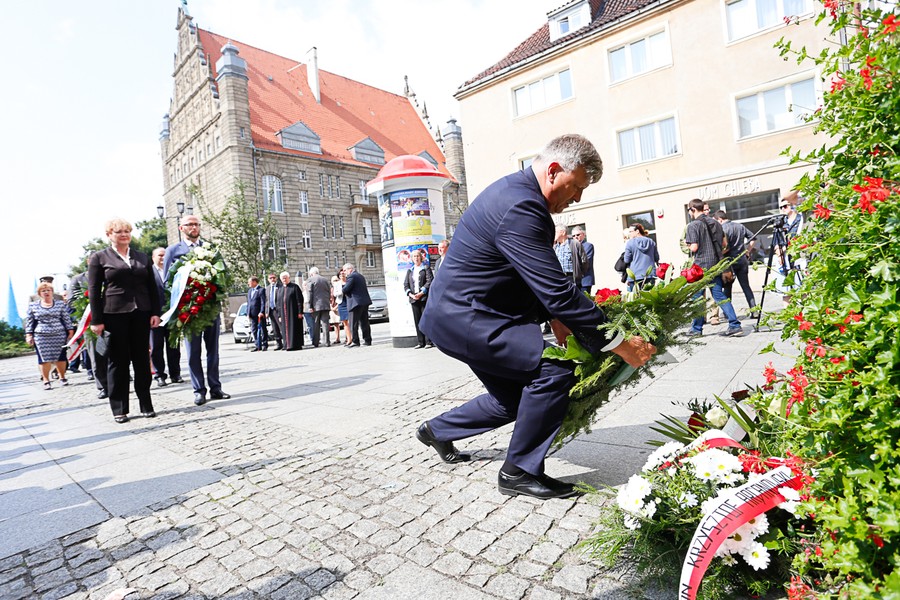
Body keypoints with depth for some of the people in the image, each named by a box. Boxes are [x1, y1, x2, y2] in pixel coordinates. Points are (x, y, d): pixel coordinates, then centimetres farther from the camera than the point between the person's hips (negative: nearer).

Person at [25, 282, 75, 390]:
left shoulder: (60, 304, 7)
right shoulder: (33, 306, 8)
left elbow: (67, 319, 6)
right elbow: (29, 322, 9)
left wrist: (71, 331, 1)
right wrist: (29, 335, 3)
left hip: (59, 335, 0)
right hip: (41, 337, 0)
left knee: (60, 357, 3)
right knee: (44, 358, -1)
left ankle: (62, 377, 18)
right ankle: (46, 380, 7)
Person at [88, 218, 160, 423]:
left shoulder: (143, 258, 13)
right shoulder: (99, 258, 5)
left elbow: (152, 287, 11)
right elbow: (93, 291, 0)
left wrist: (155, 313, 2)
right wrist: (96, 320, -6)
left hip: (141, 314, 3)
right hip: (114, 315, -2)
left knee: (142, 360, 7)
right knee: (118, 362, 3)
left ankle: (146, 405, 15)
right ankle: (119, 409, 12)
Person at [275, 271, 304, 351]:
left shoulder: (294, 287, 1)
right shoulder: (279, 290, 14)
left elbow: (299, 300, -5)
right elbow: (277, 303, 14)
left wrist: (300, 312, -12)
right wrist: (279, 315, 6)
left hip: (293, 313, -4)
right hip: (284, 314, 4)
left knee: (294, 328, -3)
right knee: (286, 329, 4)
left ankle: (296, 345, 1)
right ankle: (288, 345, 9)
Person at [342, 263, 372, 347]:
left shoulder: (351, 277, -10)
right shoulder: (360, 276, 19)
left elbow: (346, 289, -18)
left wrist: (342, 289, 6)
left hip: (356, 303, -9)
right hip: (365, 302, 9)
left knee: (353, 324, -3)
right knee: (364, 322, 12)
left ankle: (355, 341, -3)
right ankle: (368, 340, 13)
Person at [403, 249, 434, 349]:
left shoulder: (426, 268, 5)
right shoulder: (409, 271, 18)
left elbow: (430, 281, -6)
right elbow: (405, 284, 13)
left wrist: (421, 293, -15)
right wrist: (410, 294, -5)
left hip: (424, 298, -4)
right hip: (413, 299, 5)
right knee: (417, 321, 5)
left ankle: (429, 341, -2)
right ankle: (421, 342, 9)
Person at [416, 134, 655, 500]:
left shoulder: (516, 192, 11)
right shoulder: (520, 209, -24)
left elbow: (537, 280, 18)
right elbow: (558, 290, -27)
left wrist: (554, 317, 7)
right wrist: (618, 343, -20)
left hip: (458, 313, 11)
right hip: (462, 318, -11)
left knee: (513, 400, 17)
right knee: (554, 368, -18)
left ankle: (437, 430, 37)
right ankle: (520, 471, -1)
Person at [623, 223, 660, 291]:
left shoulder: (630, 243, -5)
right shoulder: (651, 242, 9)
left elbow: (627, 260, -2)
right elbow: (657, 258, 15)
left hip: (635, 277, -4)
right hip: (650, 275, 4)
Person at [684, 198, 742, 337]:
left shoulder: (693, 225, -12)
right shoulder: (715, 222, 10)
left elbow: (694, 248, -16)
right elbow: (724, 244, 14)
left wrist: (688, 244, 4)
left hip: (701, 265, -6)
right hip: (716, 264, 7)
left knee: (696, 297, 4)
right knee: (719, 295, 9)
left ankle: (696, 328, 10)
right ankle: (735, 324, 3)